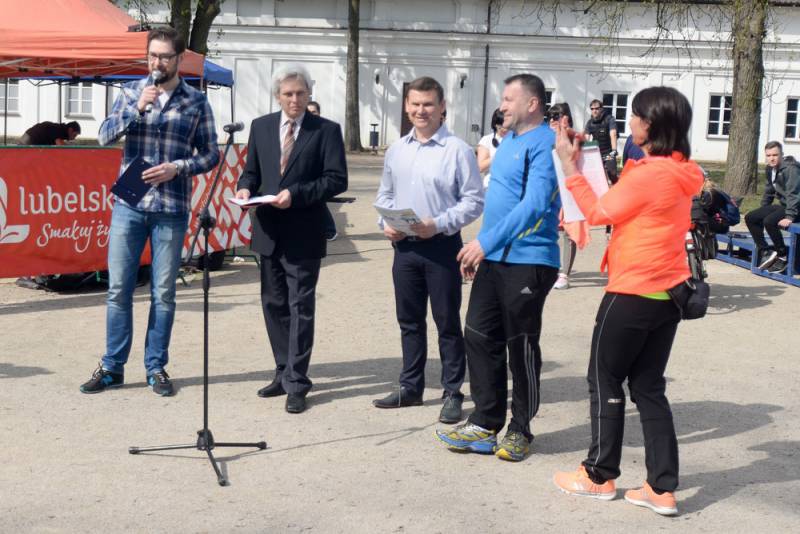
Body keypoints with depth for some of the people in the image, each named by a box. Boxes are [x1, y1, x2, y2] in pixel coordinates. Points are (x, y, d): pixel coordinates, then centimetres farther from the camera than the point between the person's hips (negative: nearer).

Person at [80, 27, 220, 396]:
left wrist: (177, 167, -13)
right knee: (119, 288, 4)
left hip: (171, 209, -1)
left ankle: (156, 368, 17)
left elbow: (211, 155, 4)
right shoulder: (131, 92, 7)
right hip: (128, 205, 1)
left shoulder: (196, 102, 2)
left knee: (163, 292, 6)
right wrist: (137, 108, -16)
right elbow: (105, 136, -3)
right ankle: (112, 367, 15)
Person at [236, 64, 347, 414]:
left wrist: (296, 194, -19)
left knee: (300, 307, -3)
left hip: (304, 234, -5)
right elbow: (251, 170, 16)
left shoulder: (326, 131, -3)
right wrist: (245, 188, -7)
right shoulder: (261, 127, 11)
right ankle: (284, 373, 25)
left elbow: (336, 179, -9)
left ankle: (297, 383, 2)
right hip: (269, 231, 5)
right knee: (274, 304, 12)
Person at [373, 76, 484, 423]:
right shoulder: (397, 150, 9)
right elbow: (385, 195, 17)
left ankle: (452, 394, 11)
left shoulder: (458, 150, -9)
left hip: (441, 246, -5)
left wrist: (439, 224, -20)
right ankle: (410, 388, 26)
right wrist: (385, 223, -1)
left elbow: (474, 201, -10)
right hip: (404, 245, 6)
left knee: (447, 322, 2)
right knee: (409, 320, 14)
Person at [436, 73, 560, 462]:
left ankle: (520, 431, 15)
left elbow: (534, 205, -25)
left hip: (528, 262, -9)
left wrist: (486, 241, -27)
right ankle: (485, 423, 17)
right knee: (479, 338, 8)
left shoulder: (544, 144, -14)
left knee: (522, 348, 2)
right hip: (493, 260, 9)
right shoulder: (509, 141, 16)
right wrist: (479, 251, 19)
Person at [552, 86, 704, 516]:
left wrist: (569, 166, -6)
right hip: (667, 293, 8)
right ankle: (662, 489, 12)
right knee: (648, 387, 12)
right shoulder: (682, 173, 8)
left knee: (605, 381, 7)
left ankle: (599, 476, 19)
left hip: (633, 294, -8)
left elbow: (599, 213, -9)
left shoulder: (647, 174, -20)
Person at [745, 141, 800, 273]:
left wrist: (789, 216, -33)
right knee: (750, 218, 2)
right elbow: (769, 192, 20)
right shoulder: (770, 169, 8)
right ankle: (765, 251, 1)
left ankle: (783, 256, -13)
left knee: (769, 221, -31)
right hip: (783, 205, 9)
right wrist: (761, 211, 16)